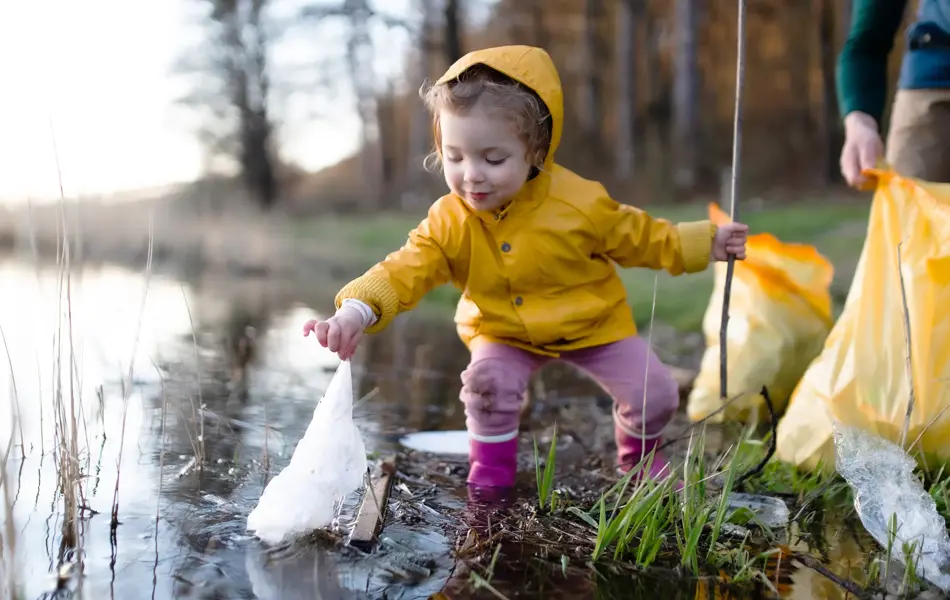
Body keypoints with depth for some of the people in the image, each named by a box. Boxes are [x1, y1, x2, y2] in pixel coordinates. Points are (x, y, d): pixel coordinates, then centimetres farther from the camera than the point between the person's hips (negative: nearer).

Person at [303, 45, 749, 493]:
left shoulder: (579, 204, -23)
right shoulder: (449, 221, -21)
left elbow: (639, 237, -7)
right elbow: (406, 271, -27)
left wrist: (705, 243, -8)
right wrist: (357, 310, -45)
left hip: (593, 323, 0)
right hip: (506, 334, 0)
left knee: (656, 394, -5)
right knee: (487, 381, -28)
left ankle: (639, 456, 31)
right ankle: (492, 471, 1)